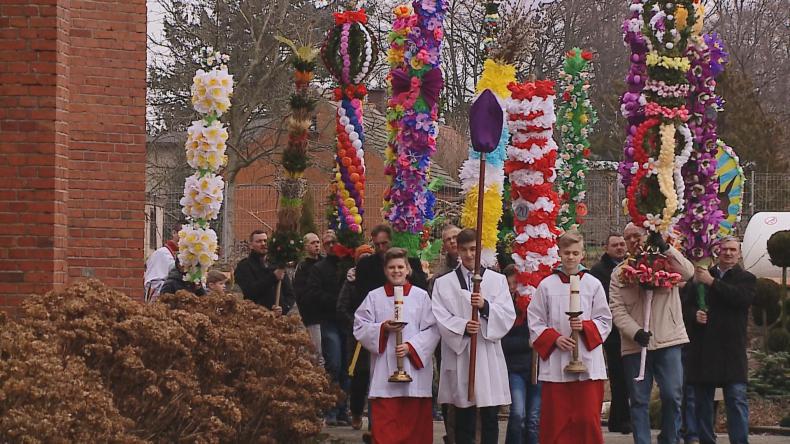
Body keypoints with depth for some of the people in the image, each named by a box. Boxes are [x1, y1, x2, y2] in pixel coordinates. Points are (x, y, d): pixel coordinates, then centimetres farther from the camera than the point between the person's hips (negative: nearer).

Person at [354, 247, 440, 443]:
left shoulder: (421, 296, 5)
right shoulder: (374, 297, 8)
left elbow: (432, 331, -1)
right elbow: (360, 329, 4)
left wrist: (411, 347, -14)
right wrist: (383, 329, -12)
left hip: (414, 370, 0)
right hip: (384, 373, 0)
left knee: (414, 424, 1)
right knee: (385, 427, -4)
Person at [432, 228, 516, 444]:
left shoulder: (497, 280, 9)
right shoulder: (443, 284, 8)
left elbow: (508, 316, -1)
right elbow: (440, 318, -3)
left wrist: (485, 306, -18)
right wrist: (462, 327, -19)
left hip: (489, 357, 0)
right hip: (459, 355, 0)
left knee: (490, 418, 3)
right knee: (463, 420, 4)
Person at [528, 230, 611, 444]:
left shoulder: (593, 284, 6)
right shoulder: (547, 285, 5)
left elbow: (605, 322, 7)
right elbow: (535, 322, 5)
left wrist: (585, 326, -11)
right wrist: (554, 339, -10)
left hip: (587, 361, 0)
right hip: (555, 363, 0)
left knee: (588, 418, -3)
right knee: (556, 419, 1)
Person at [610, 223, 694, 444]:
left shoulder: (665, 262, 7)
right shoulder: (619, 273, 11)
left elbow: (687, 272, -14)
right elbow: (617, 309, 1)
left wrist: (665, 248, -22)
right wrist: (635, 332, -15)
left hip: (668, 341, -2)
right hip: (634, 344, 2)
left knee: (672, 395, -4)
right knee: (639, 400, 4)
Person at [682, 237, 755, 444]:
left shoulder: (746, 279, 6)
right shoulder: (701, 276, 12)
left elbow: (742, 298, -14)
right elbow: (685, 304, 10)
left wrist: (712, 282, -15)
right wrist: (695, 314, -12)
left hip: (731, 350, -3)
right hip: (702, 348, 3)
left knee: (737, 399, -8)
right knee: (702, 399, 8)